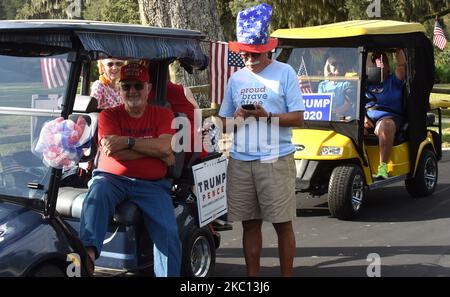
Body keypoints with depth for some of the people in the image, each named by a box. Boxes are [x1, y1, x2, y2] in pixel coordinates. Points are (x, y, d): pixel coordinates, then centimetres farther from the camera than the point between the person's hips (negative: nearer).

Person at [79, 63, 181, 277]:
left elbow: (166, 146, -9)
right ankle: (88, 251, -47)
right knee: (97, 195, -35)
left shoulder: (163, 114, 9)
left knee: (169, 233, -19)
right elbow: (114, 153, -11)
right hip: (112, 179, -1)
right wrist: (154, 148, -8)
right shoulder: (109, 115, 5)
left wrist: (128, 141, -14)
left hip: (151, 185, 1)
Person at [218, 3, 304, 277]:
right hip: (240, 161, 4)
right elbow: (224, 121, 14)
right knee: (250, 223, 9)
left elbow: (298, 118, -5)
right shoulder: (237, 78, 13)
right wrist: (235, 119, -7)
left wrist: (266, 116, -18)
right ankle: (252, 275, 18)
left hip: (276, 160, -4)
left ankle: (287, 274, 12)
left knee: (282, 223, 2)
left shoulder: (285, 73, 0)